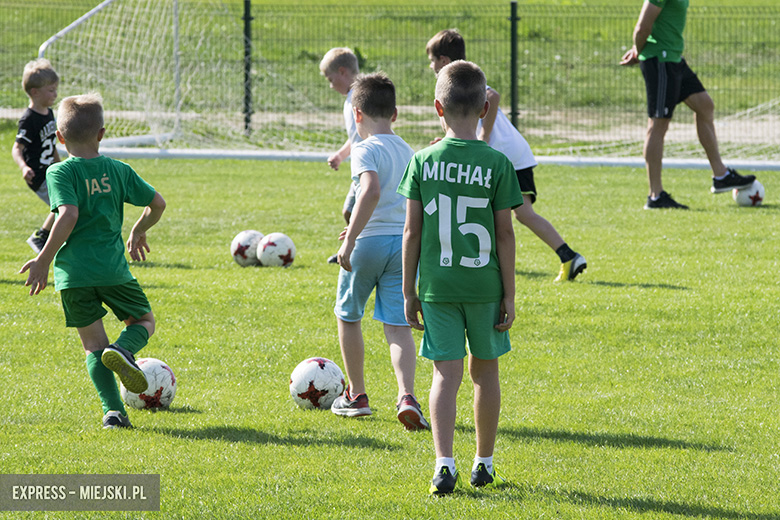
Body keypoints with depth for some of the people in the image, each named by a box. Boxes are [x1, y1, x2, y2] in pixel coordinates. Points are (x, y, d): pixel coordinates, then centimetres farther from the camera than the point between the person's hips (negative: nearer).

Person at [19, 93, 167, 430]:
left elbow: (69, 215, -21)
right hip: (113, 269, 1)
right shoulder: (119, 171, 6)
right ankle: (122, 350, -13)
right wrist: (138, 232, 33)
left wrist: (44, 259, -17)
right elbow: (157, 203, 13)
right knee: (144, 320, 21)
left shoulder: (60, 173, -6)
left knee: (93, 343, 9)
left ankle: (113, 410, -6)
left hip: (73, 273, -1)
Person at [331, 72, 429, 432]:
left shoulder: (366, 150, -10)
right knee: (398, 325, 1)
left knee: (348, 316, 16)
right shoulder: (408, 152, 14)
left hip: (369, 242, -5)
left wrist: (350, 239, -27)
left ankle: (356, 395, 24)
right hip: (405, 242, 5)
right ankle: (406, 395, -21)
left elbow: (371, 191, -27)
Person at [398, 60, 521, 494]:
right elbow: (504, 234, -5)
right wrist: (509, 294, 3)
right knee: (485, 370, 15)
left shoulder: (423, 162, -4)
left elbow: (412, 231, -2)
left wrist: (409, 291, 7)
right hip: (484, 284, 0)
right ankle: (484, 463, 24)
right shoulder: (497, 164, -8)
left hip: (437, 284, 0)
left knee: (446, 373, -1)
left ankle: (444, 464, -15)